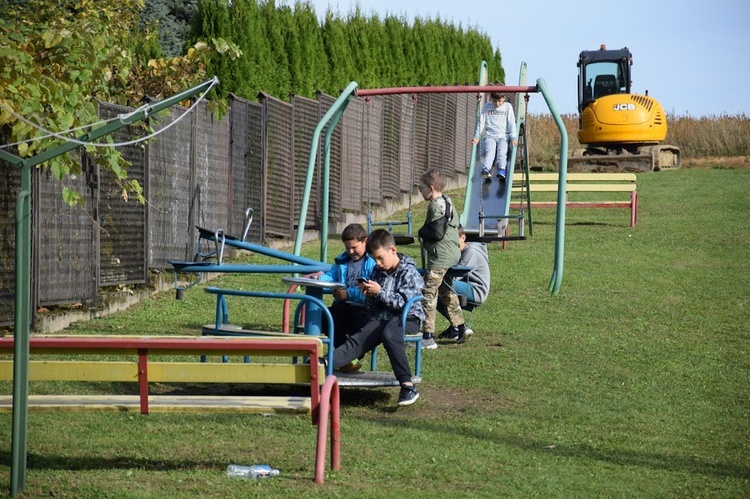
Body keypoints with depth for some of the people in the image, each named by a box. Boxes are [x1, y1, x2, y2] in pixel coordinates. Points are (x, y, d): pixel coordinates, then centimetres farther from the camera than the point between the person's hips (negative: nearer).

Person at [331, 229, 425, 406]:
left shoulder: (409, 272, -5)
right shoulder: (378, 271, 17)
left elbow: (403, 302, -14)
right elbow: (372, 305, 23)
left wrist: (380, 292, -16)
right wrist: (367, 291, 2)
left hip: (407, 317, -6)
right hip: (381, 317, 6)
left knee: (389, 334, -38)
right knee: (358, 339, -20)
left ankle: (407, 386, -44)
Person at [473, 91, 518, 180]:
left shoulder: (508, 106, 10)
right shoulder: (486, 107, 13)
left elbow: (511, 123, 3)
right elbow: (481, 122, 10)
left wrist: (513, 137, -8)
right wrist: (477, 136, 1)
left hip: (504, 136, 0)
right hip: (490, 136, 0)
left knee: (502, 151, -29)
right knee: (490, 151, -28)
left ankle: (502, 170, -48)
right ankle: (485, 169, -51)